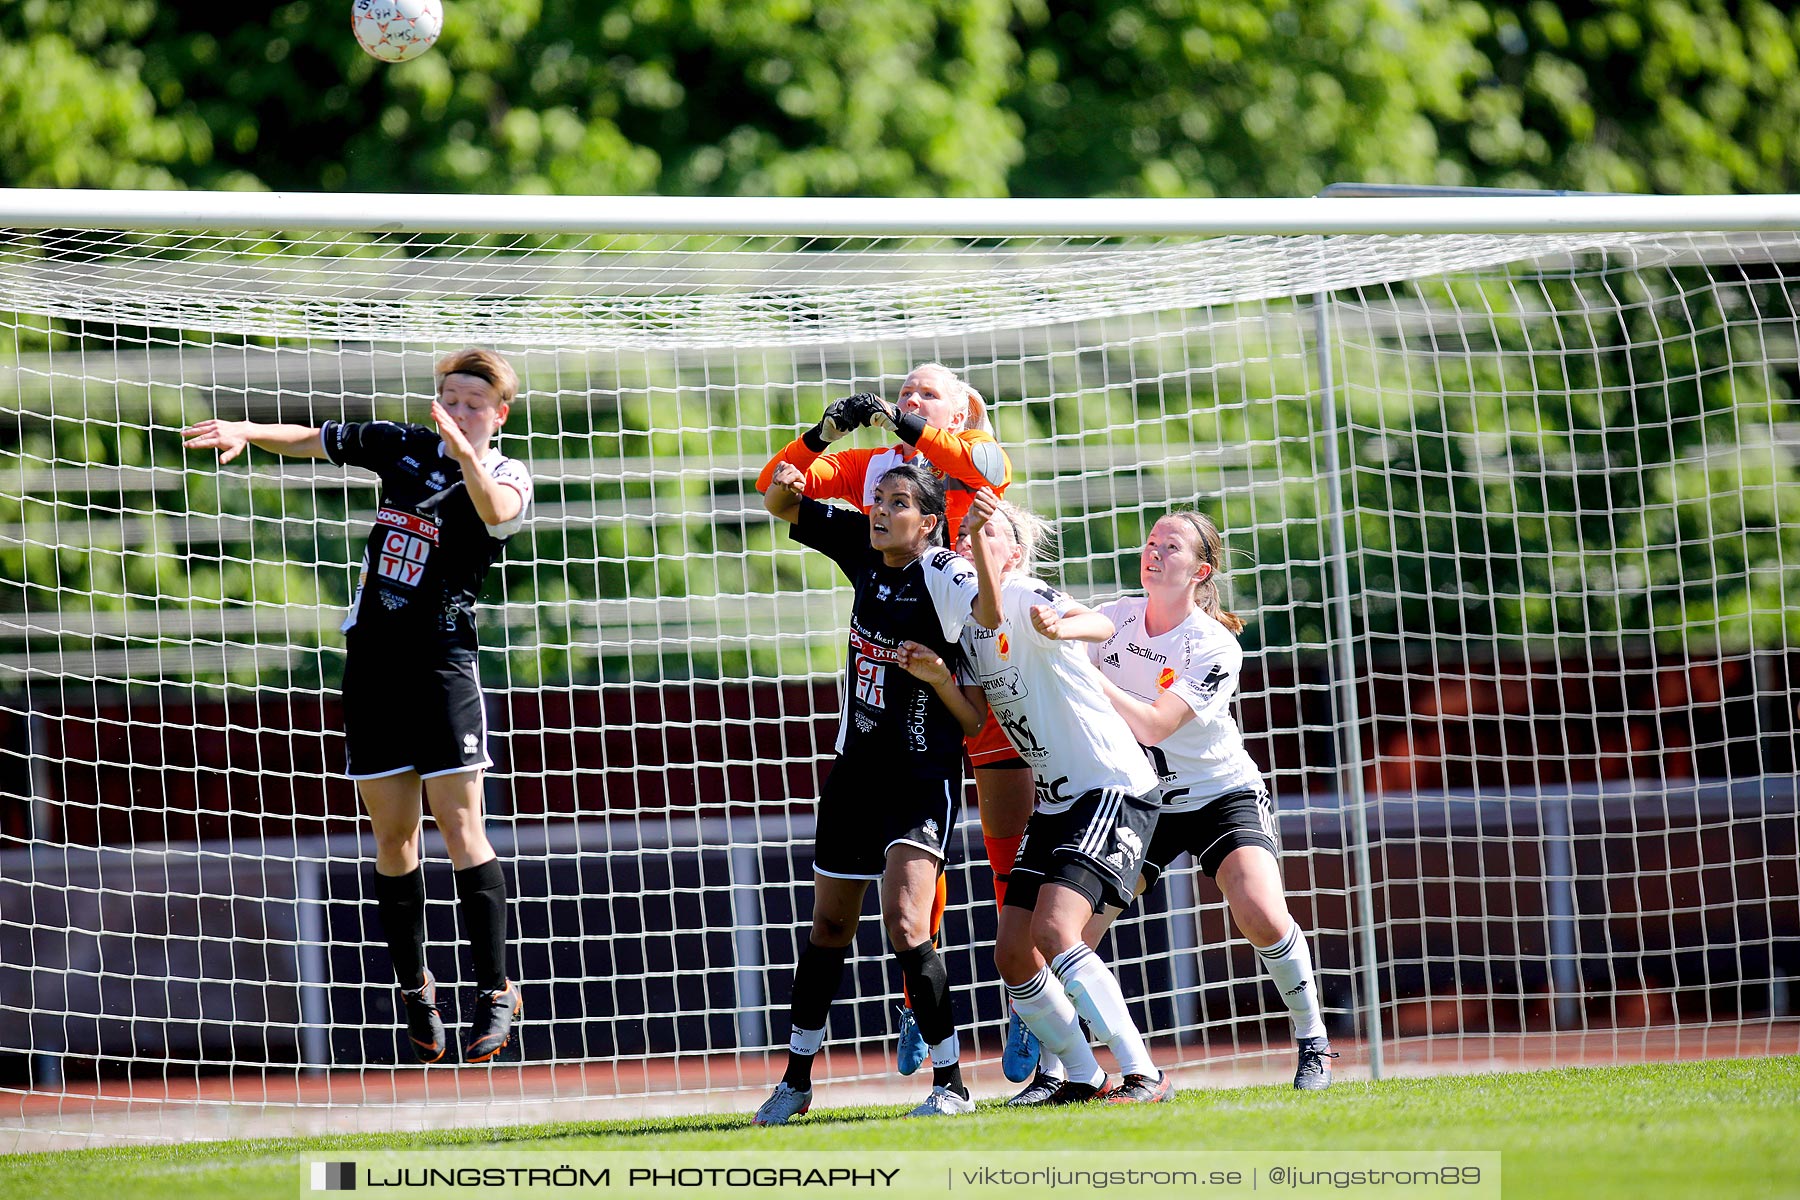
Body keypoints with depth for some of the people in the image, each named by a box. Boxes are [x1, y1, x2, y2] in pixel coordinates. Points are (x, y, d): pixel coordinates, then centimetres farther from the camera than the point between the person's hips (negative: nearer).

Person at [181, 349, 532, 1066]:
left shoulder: (506, 477, -3)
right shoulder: (406, 446, 10)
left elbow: (497, 509, -28)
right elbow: (314, 440, 20)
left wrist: (466, 453, -47)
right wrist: (249, 432, 3)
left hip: (442, 663, -4)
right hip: (370, 658, 4)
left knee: (458, 823, -12)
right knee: (393, 833, 7)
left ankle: (496, 992, -9)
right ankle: (413, 986, 19)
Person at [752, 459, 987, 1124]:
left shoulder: (952, 585, -18)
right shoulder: (865, 546, -2)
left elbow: (980, 722, -13)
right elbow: (783, 508, 12)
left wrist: (940, 678, -31)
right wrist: (785, 482, -11)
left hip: (923, 779, -7)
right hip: (856, 769, 7)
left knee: (905, 923, -22)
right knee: (830, 926, 15)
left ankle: (950, 1083, -13)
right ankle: (797, 1081, 28)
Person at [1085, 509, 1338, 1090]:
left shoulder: (1215, 646, -20)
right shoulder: (1116, 618, -6)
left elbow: (1154, 725, -30)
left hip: (1223, 795, -3)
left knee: (1261, 916, -25)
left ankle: (1313, 1043, -2)